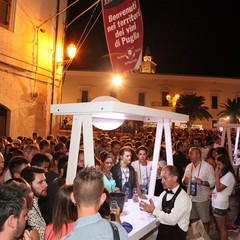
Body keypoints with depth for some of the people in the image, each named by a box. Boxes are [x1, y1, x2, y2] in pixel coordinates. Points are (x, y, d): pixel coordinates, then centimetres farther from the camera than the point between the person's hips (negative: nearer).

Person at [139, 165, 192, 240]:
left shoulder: (184, 198, -15)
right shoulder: (163, 194, 5)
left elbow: (172, 220, -20)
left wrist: (154, 210, -20)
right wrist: (149, 209, -14)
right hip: (162, 231, 4)